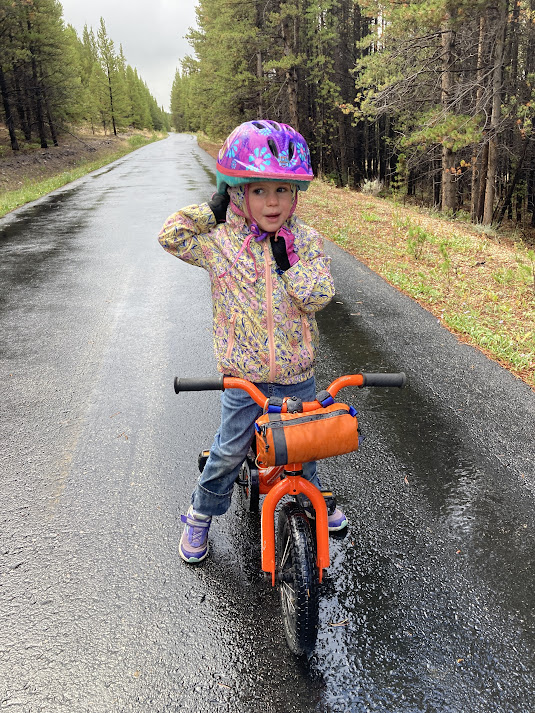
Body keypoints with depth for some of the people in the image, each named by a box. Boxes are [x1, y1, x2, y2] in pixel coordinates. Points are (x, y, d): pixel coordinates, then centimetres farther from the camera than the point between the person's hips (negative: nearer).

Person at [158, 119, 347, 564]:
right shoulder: (221, 241, -7)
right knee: (230, 449, 10)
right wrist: (213, 209, -11)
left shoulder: (307, 242, -5)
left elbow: (318, 297, -14)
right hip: (242, 375, -1)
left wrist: (289, 257, -22)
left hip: (297, 373, 2)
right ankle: (201, 515, 34)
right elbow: (171, 236, -8)